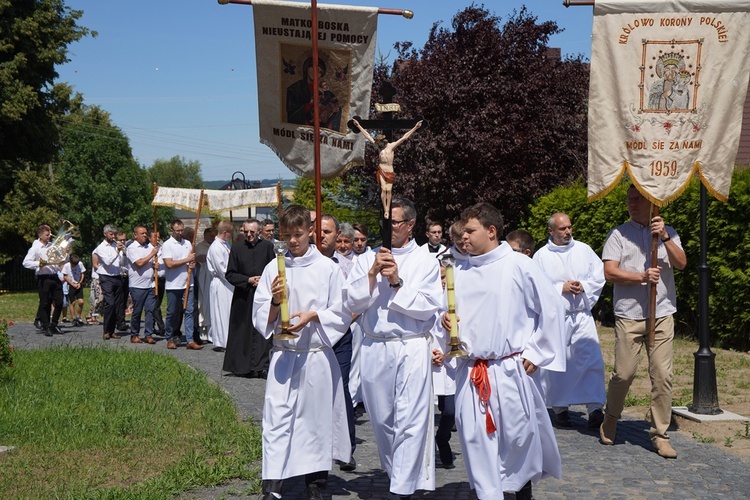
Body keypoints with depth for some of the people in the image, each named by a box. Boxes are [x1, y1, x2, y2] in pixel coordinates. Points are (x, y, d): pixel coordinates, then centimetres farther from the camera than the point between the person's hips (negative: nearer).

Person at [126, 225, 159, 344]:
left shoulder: (150, 246, 14)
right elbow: (139, 263, -17)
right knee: (137, 311, 2)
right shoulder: (132, 248, -5)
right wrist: (152, 254, -10)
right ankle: (134, 335, 13)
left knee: (150, 310, 0)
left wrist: (156, 265, 2)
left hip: (150, 284, 5)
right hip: (137, 285, -5)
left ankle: (148, 335, 4)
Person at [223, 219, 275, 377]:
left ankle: (263, 366, 1)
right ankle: (245, 367, 13)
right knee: (244, 332, 4)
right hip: (243, 297, 1)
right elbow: (229, 274, 2)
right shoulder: (237, 248, 3)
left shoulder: (267, 247, 2)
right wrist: (248, 280, -8)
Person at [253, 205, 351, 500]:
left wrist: (313, 315, -15)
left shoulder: (328, 268, -1)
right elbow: (260, 317, 6)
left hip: (317, 355, -1)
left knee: (316, 418, 7)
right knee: (276, 417, -4)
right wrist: (275, 301, -13)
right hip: (283, 356, 1)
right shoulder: (273, 268, 4)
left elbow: (342, 314, -1)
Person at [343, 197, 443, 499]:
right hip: (374, 348, 3)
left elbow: (429, 307, -6)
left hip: (412, 349, -3)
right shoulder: (367, 259, 8)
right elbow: (352, 304, 1)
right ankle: (395, 471, 31)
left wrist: (397, 283, -13)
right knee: (381, 420, 12)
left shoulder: (426, 262, 2)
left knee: (411, 421, -7)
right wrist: (372, 274, -11)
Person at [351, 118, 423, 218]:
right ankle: (385, 210, -4)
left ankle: (388, 210, 2)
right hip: (381, 171, 1)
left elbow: (404, 137, -5)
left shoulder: (391, 146, -3)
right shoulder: (378, 146, 5)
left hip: (390, 171, -1)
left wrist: (415, 127, -8)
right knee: (383, 189, -9)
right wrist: (358, 126, 17)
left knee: (389, 190, -5)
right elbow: (367, 136, 12)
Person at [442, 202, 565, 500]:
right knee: (476, 441, 3)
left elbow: (551, 310, -3)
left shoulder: (518, 265, -7)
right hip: (470, 372, 4)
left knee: (517, 437, 6)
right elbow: (451, 314, 20)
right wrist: (447, 321, -3)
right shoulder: (459, 270, 7)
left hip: (510, 371, -4)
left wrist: (535, 354, -3)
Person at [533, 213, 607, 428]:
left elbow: (600, 275, 7)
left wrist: (584, 286, -10)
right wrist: (561, 288, -12)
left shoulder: (584, 250, 7)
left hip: (582, 316, 2)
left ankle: (595, 409, -5)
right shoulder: (541, 256, 0)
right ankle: (560, 408, 18)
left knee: (591, 360, -7)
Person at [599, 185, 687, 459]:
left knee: (662, 376, 0)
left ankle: (660, 434, 9)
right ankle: (610, 421, 23)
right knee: (623, 373, -1)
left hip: (662, 315, 2)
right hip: (629, 316, -2)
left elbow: (681, 264, -3)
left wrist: (665, 237, -16)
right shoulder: (619, 234, 4)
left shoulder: (668, 233, 12)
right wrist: (642, 277, -15)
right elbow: (609, 272, -5)